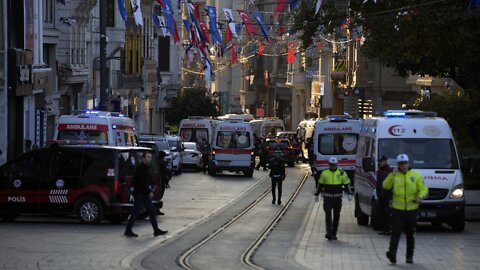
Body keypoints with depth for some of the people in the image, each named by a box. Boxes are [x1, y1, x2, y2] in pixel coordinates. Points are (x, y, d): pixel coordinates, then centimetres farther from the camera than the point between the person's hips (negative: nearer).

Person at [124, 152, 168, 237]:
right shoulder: (140, 168, -16)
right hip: (139, 194, -10)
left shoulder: (146, 168, 15)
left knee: (152, 211, 7)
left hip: (145, 194, 10)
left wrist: (150, 191, 9)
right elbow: (141, 182, -22)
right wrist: (149, 192, -19)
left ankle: (156, 230, 8)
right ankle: (128, 231, 2)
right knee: (136, 212, -5)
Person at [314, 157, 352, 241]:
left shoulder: (341, 173, -1)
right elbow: (320, 184, 12)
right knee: (328, 215, -12)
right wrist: (317, 194, 13)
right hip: (327, 198, -1)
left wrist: (349, 194, -13)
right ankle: (329, 233, -16)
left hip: (337, 198, 1)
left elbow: (347, 184, 0)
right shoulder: (324, 173, 2)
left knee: (336, 216, 8)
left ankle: (333, 234, 18)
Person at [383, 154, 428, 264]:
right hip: (397, 209, -1)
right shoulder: (394, 175, 5)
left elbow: (423, 189, 1)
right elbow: (386, 186, -8)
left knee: (410, 234, 9)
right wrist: (392, 176, -20)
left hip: (412, 210, 1)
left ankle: (410, 256, 18)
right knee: (396, 232, -14)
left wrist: (420, 197, -19)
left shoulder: (416, 175, 5)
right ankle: (392, 253, -25)